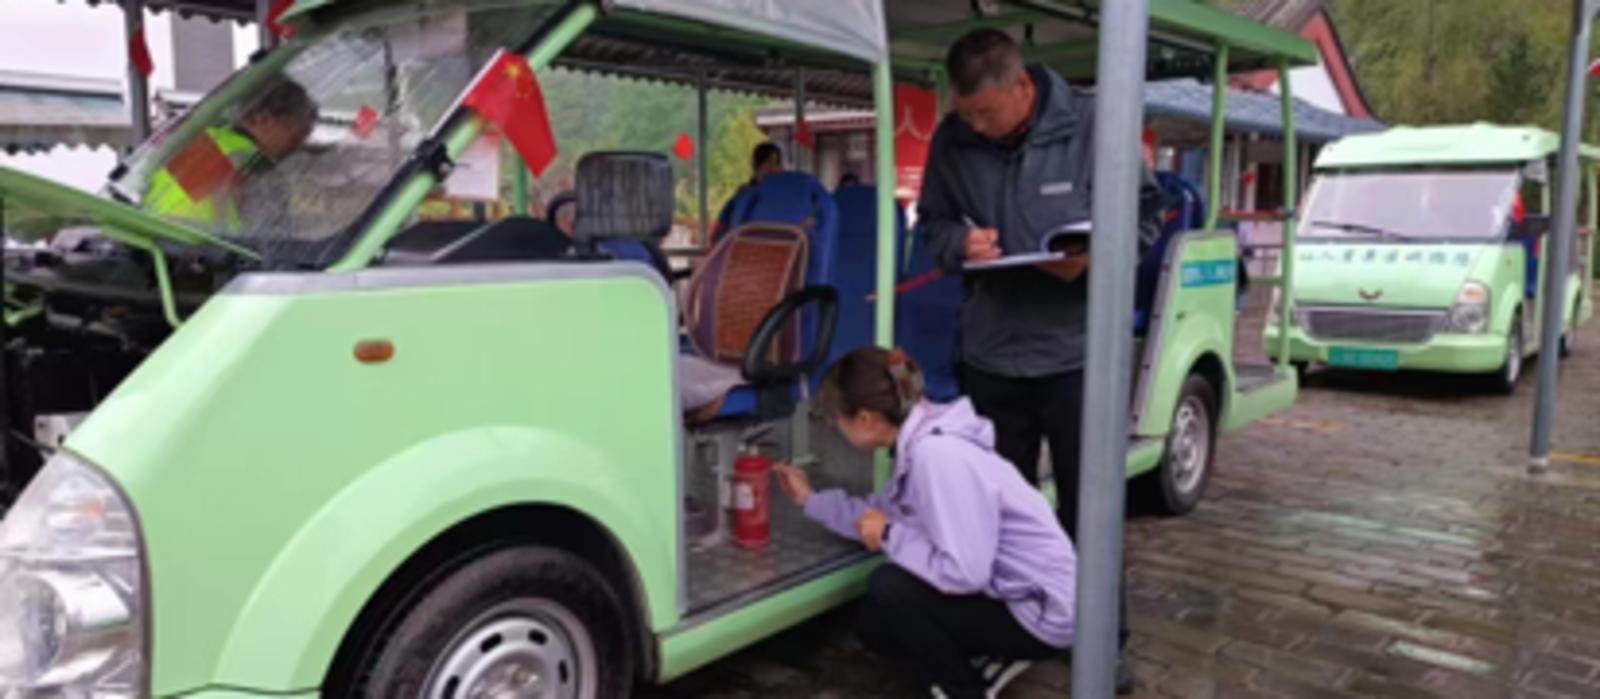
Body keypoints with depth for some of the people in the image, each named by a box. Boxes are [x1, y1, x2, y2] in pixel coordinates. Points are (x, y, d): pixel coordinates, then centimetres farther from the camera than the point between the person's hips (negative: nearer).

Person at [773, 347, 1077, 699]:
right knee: (875, 626, 10)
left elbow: (964, 573, -32)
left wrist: (890, 536, -20)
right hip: (1007, 592, 9)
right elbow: (880, 514, 16)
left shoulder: (939, 454, -29)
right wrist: (811, 499, 20)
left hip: (1040, 613, -9)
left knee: (889, 588, -20)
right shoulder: (923, 442, 1)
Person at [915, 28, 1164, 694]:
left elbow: (1146, 212, 0)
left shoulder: (1091, 126, -10)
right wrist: (961, 241, -14)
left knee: (1089, 508, 7)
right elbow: (931, 221, 10)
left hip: (1077, 352, -2)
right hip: (989, 353, 3)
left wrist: (1094, 256, -19)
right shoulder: (952, 140, -4)